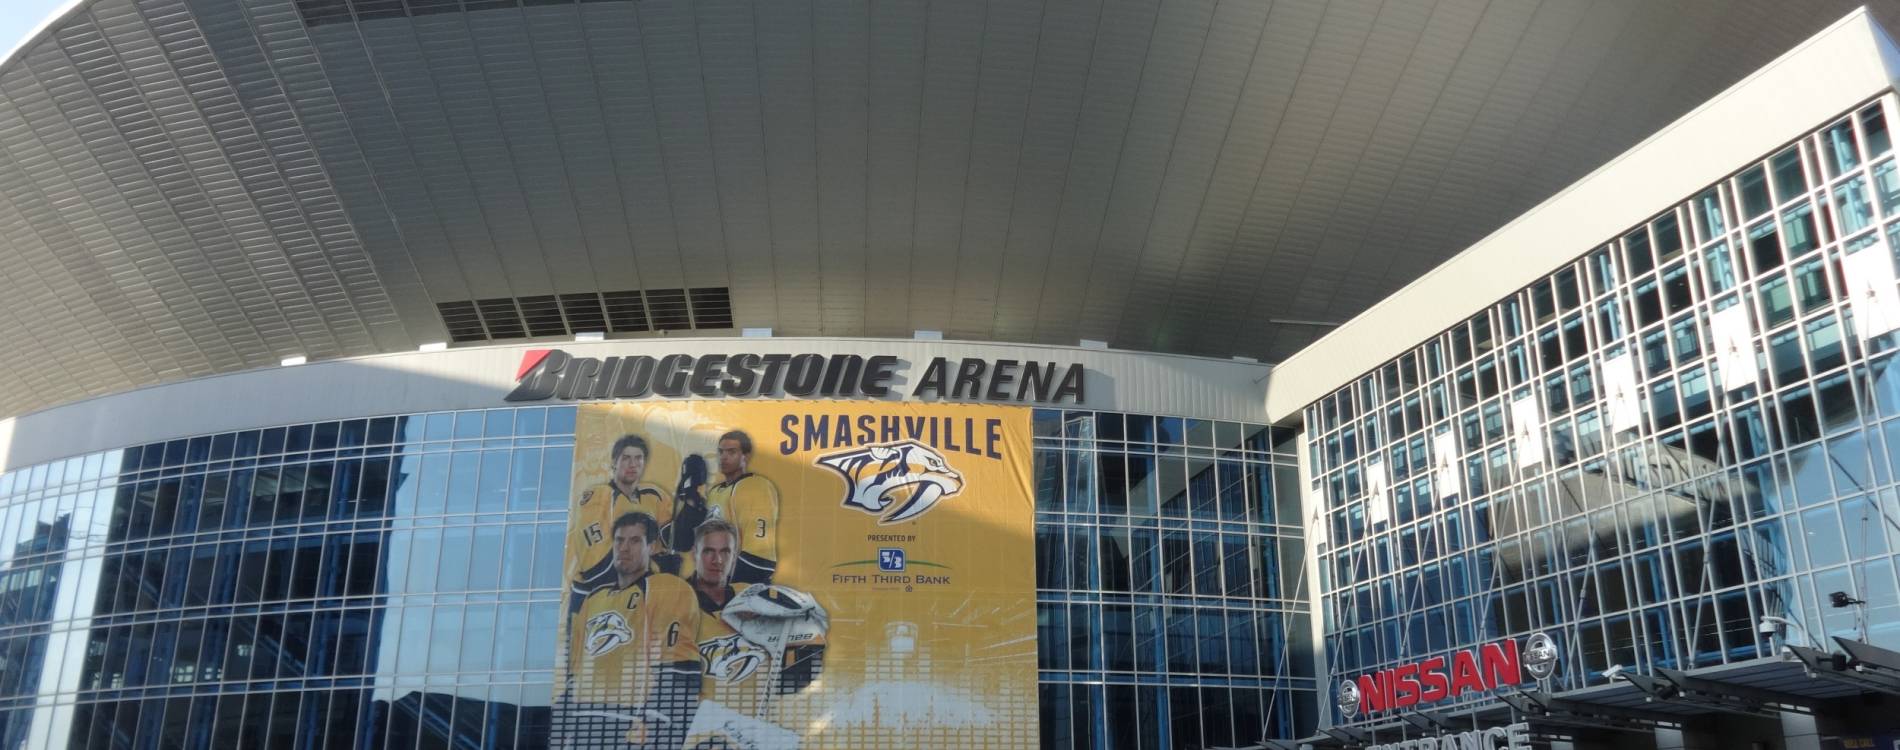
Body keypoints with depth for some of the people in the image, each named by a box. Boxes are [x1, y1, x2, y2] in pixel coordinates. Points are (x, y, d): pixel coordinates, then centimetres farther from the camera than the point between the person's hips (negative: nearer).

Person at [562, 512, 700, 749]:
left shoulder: (671, 589, -2)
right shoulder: (592, 601, 21)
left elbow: (679, 669, -10)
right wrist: (566, 731, 17)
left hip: (637, 726, -6)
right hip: (587, 725, 6)